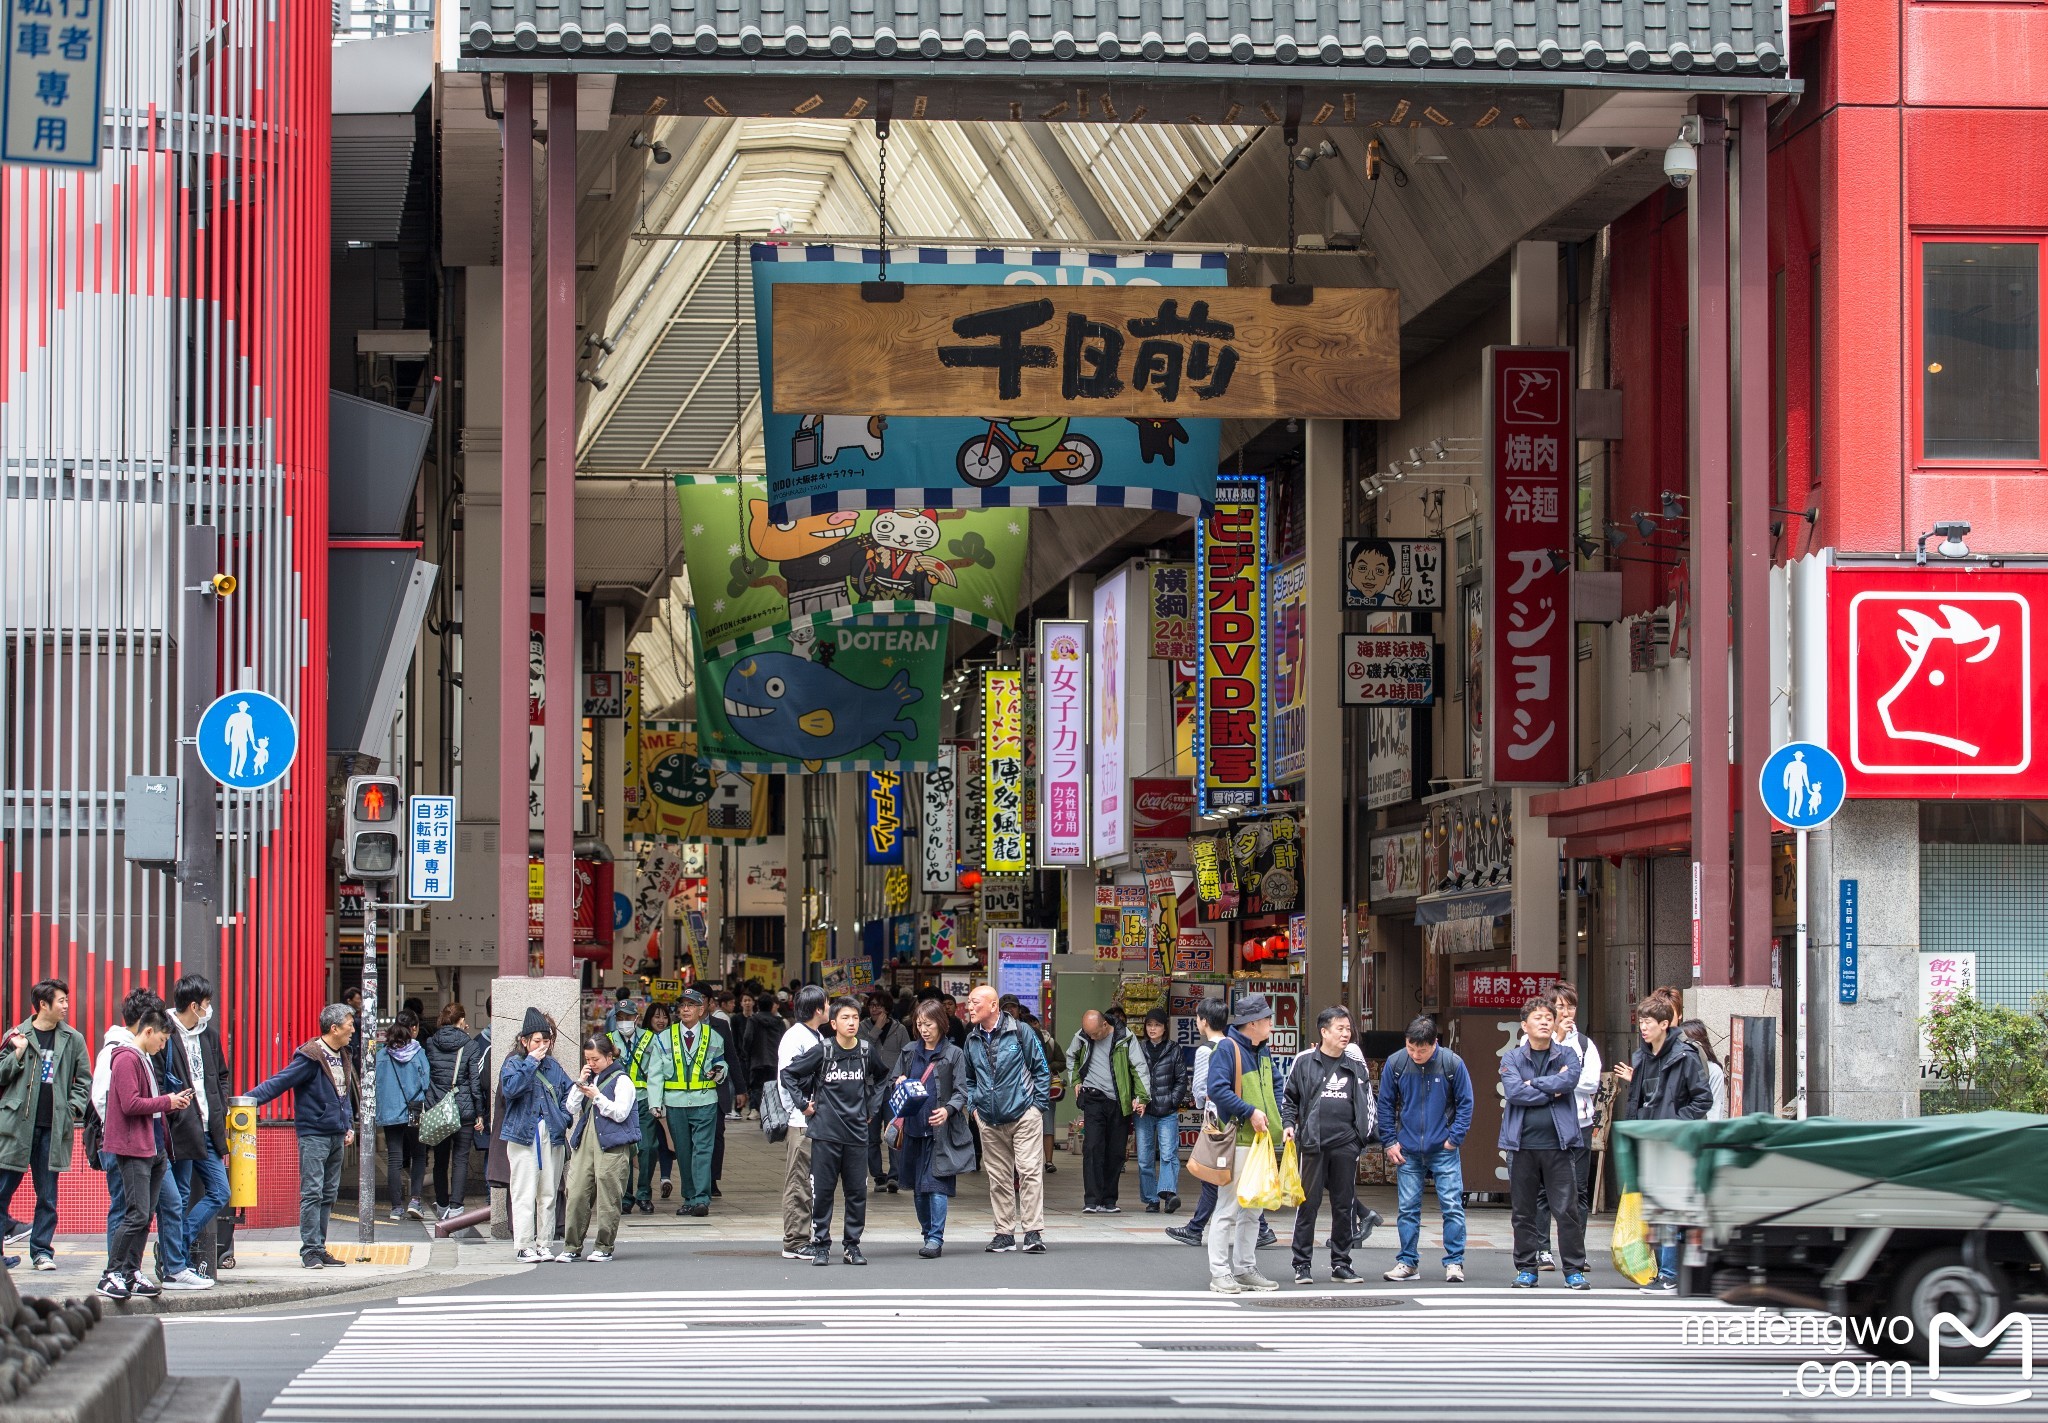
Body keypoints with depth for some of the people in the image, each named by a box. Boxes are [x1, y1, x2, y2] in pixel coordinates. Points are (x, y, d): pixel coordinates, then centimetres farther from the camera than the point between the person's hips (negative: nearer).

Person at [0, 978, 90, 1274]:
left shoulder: (73, 1039, 8)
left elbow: (84, 1080, 13)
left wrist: (73, 1109, -1)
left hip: (53, 1128, 2)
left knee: (47, 1195, 5)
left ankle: (42, 1250, 12)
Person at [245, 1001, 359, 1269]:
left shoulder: (344, 1057, 12)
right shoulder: (310, 1058, -14)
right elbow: (280, 1082, -18)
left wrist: (349, 1126, 18)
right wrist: (250, 1099, -28)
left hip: (336, 1135, 8)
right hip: (313, 1134, -8)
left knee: (329, 1194, 10)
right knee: (312, 1192, -8)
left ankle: (319, 1248, 14)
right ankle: (310, 1250, -6)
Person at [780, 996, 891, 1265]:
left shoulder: (866, 1052, 4)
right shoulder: (822, 1052, -6)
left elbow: (882, 1076, 25)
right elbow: (788, 1074, 1)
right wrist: (803, 1103, -2)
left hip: (857, 1132, 3)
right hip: (826, 1133, -3)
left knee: (857, 1192, 4)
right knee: (822, 1191, 0)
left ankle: (852, 1245, 14)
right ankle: (820, 1246, 8)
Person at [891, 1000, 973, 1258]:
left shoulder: (953, 1054, 1)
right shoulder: (909, 1051, 12)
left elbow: (961, 1092, -2)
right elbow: (894, 1085, 18)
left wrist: (948, 1110, -20)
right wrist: (899, 1084, -6)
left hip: (941, 1130, -4)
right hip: (913, 1128, 4)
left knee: (936, 1183, -11)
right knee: (917, 1186, 8)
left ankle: (936, 1238, -10)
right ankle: (928, 1233, 20)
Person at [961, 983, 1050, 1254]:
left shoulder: (1019, 1032, -4)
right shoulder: (972, 1041, 9)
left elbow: (1041, 1069, 1)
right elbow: (969, 1078, 25)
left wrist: (1039, 1105, -4)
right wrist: (973, 1105, 11)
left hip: (1024, 1115, -5)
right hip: (990, 1121, 5)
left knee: (1030, 1171, -10)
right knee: (998, 1178, 7)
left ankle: (1033, 1232, -9)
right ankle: (1004, 1233, 13)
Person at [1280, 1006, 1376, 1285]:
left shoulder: (1356, 1066, 11)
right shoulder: (1304, 1062, 4)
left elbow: (1366, 1103, 15)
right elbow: (1289, 1098, 10)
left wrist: (1363, 1134, 5)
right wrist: (1288, 1124, -4)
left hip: (1345, 1144, 3)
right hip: (1312, 1144, -3)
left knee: (1345, 1205, 7)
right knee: (1307, 1203, -1)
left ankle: (1341, 1264, 15)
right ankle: (1302, 1264, 5)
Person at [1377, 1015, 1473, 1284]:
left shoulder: (1452, 1063, -8)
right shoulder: (1395, 1064, -4)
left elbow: (1465, 1103, 0)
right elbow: (1385, 1104, 6)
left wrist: (1455, 1138, -7)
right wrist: (1390, 1141, 2)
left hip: (1443, 1150, -2)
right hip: (1407, 1150, 2)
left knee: (1452, 1206, -4)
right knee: (1408, 1208, 6)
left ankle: (1454, 1262, 4)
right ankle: (1407, 1262, 15)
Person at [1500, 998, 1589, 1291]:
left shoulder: (1566, 1055, 8)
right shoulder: (1512, 1059, 5)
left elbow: (1570, 1079, -12)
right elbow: (1513, 1091, -12)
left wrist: (1534, 1084, -10)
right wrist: (1552, 1091, -9)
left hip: (1557, 1144, 0)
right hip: (1522, 1145, 0)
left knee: (1567, 1209, -3)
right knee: (1524, 1211, 7)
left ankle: (1574, 1270, 3)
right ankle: (1526, 1269, 15)